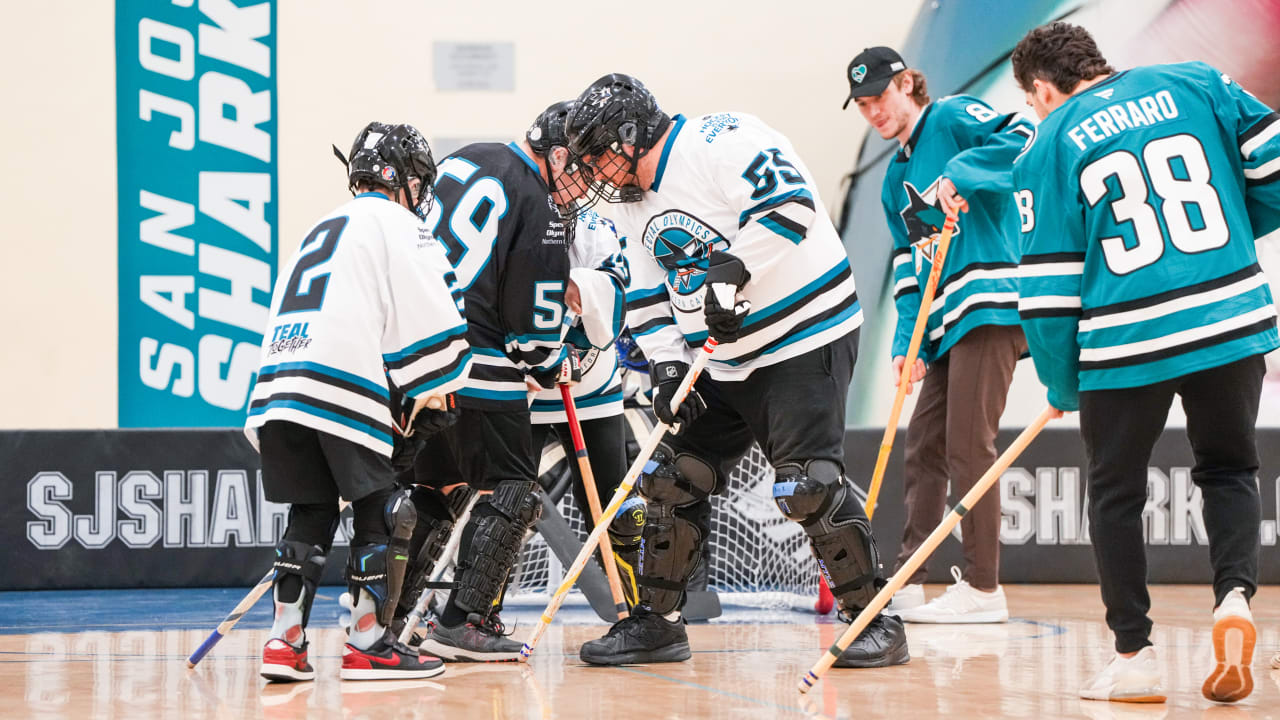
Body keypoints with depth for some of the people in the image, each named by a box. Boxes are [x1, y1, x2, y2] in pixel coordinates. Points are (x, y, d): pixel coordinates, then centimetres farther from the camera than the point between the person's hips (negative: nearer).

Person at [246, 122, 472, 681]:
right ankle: (367, 645, 2)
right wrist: (434, 395, 7)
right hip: (342, 389, -7)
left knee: (312, 513, 14)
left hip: (277, 383, 7)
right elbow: (429, 319, -4)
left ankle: (285, 641, 6)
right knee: (382, 513, 2)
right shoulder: (394, 223, 7)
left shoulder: (320, 230, 31)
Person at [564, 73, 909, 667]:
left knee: (808, 483, -18)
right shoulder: (632, 202, 13)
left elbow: (789, 201, -26)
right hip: (722, 364, 9)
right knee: (673, 478, 7)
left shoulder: (718, 143, -15)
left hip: (806, 337, -9)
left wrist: (731, 272, -27)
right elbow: (647, 298, 15)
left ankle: (876, 623, -7)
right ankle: (656, 623, 20)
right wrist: (667, 367, 1)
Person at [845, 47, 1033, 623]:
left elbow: (1022, 138, -18)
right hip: (946, 322, 9)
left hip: (991, 300, -9)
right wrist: (909, 342, 9)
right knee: (924, 445, 8)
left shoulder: (953, 118, -1)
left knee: (967, 446, -9)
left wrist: (960, 174, -24)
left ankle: (982, 589, -4)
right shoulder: (896, 180, 22)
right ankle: (907, 582, 13)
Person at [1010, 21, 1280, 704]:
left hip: (1127, 342, -2)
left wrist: (1062, 385, 15)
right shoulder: (1194, 84, 9)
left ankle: (1134, 654, 13)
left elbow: (1048, 287, 3)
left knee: (1116, 493, 15)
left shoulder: (1046, 149, 4)